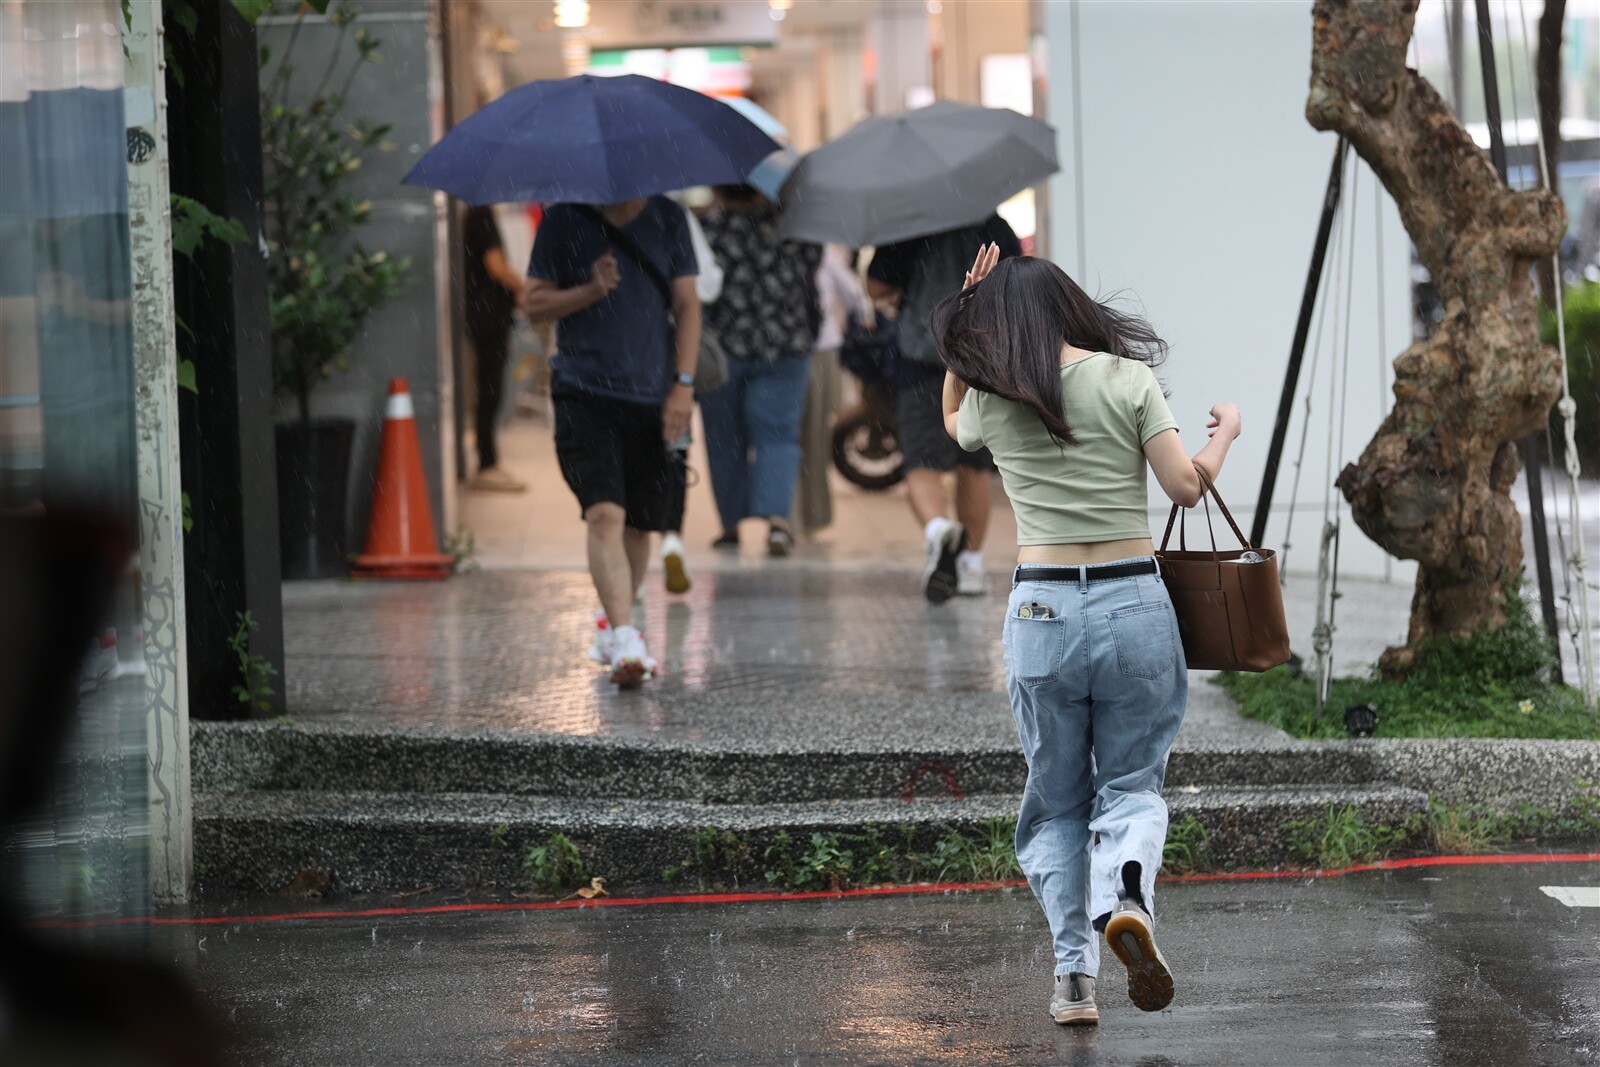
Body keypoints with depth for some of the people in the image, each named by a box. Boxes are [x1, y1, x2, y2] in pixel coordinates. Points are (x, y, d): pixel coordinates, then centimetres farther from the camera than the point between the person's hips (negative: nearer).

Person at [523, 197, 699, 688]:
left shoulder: (667, 218, 7)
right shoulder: (564, 220, 1)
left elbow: (686, 305, 8)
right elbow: (534, 304, 2)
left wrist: (683, 384, 0)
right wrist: (591, 291, -15)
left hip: (651, 398, 3)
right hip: (584, 393, -3)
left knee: (640, 523, 9)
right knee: (605, 514, -18)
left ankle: (618, 619, 32)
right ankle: (623, 639, -24)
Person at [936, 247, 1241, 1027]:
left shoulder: (992, 402, 3)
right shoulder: (1125, 379, -2)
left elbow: (952, 419, 28)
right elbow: (1186, 487, -4)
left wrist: (973, 308, 19)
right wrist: (1224, 435, 16)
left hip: (1040, 609, 1)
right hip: (1133, 604, -1)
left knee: (1056, 801, 14)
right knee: (1133, 783, 12)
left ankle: (1074, 970, 2)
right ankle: (1127, 895, -20)